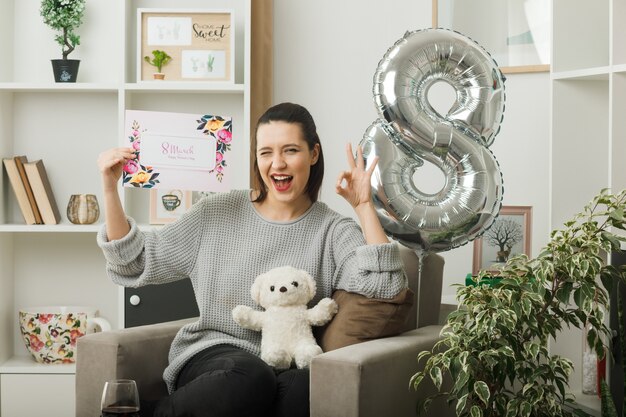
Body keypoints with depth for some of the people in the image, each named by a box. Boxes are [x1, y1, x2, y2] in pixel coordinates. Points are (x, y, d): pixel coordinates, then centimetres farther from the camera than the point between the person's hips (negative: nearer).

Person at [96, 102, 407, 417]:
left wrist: (364, 206, -9)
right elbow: (132, 265, 10)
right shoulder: (216, 213, 8)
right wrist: (110, 189, 1)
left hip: (286, 366, 1)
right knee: (250, 378, -37)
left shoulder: (333, 231, 4)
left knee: (306, 388, -37)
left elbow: (386, 286, -12)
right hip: (211, 354, 0)